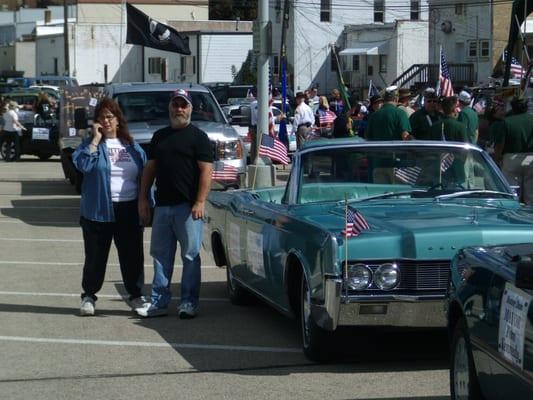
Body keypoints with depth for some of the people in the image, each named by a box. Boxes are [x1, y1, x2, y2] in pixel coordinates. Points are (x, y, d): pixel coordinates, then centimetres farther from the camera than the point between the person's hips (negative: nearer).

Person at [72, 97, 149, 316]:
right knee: (96, 256, 4)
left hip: (129, 210, 2)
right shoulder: (91, 144, 2)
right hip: (99, 210, -2)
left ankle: (136, 295, 17)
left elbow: (145, 174, 11)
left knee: (132, 255, 6)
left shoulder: (132, 146, 10)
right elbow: (82, 164, -18)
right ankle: (89, 296, 14)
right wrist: (96, 139, -15)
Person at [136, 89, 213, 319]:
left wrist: (200, 202, -16)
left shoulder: (198, 137, -1)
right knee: (160, 255, 7)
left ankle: (189, 303, 3)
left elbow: (206, 170, -8)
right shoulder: (159, 136, 17)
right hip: (162, 205, 6)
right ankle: (159, 302, 12)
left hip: (188, 206, -6)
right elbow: (150, 169, 19)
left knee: (191, 255, -2)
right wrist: (143, 198, 10)